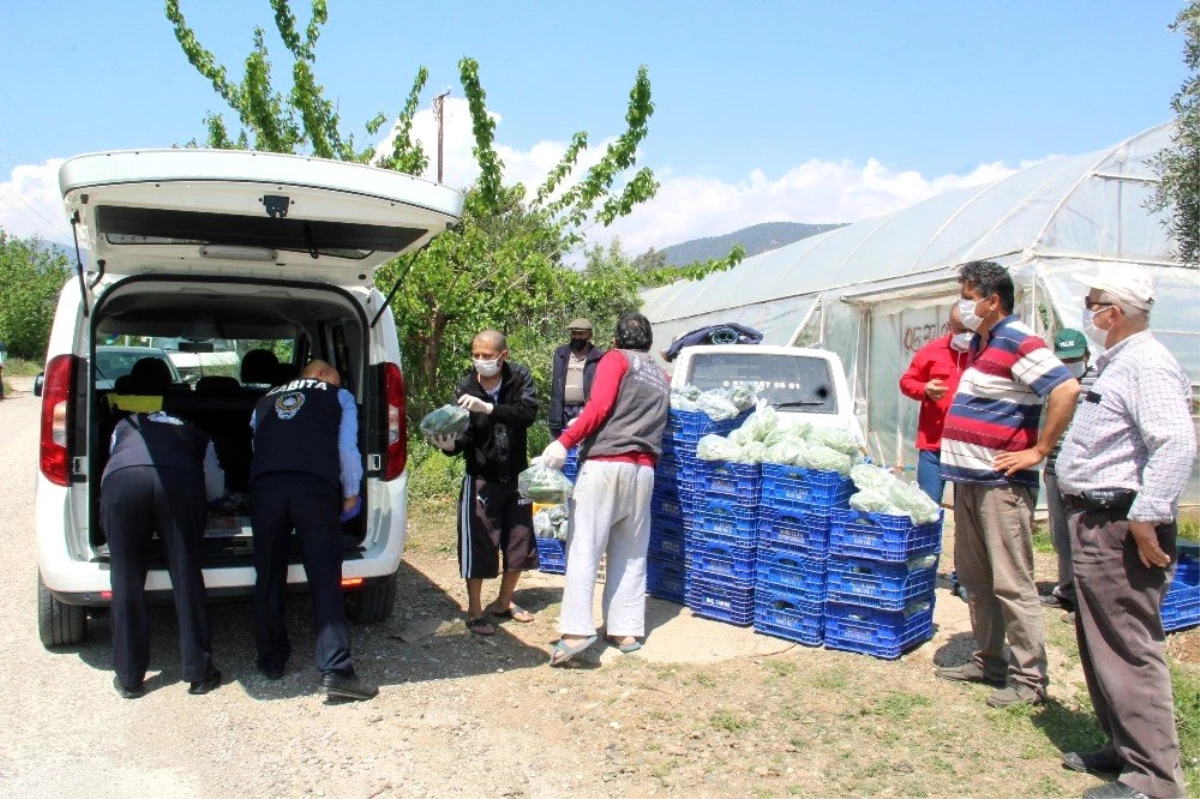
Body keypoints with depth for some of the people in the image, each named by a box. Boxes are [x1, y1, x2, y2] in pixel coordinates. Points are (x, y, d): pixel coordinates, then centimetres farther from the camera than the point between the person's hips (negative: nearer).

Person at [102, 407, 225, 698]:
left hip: (120, 480, 1)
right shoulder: (195, 433, 35)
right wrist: (194, 501, 55)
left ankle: (129, 678, 17)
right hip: (179, 480, 0)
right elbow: (216, 490, 35)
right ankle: (199, 673, 14)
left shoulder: (125, 424, 38)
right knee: (187, 580, 9)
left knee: (127, 583, 10)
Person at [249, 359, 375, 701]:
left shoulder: (266, 400, 31)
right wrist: (350, 494, 25)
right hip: (315, 487, -3)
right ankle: (335, 670, -7)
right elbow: (348, 448, 14)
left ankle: (271, 660, 27)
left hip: (264, 486, 3)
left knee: (268, 578, 16)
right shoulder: (339, 396, 21)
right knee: (325, 579, -1)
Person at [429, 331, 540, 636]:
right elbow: (464, 436, -14)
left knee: (520, 545, 13)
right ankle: (475, 612, 16)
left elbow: (528, 412, -27)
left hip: (516, 476, 3)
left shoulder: (520, 378, -10)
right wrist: (450, 444, -36)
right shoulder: (465, 388, -12)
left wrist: (488, 408, -38)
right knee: (478, 546, -2)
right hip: (481, 479, -2)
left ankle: (503, 603, 34)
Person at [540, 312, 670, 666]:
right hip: (644, 470, 6)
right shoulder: (661, 376, 24)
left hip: (606, 463, -5)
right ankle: (627, 631, 11)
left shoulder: (616, 359, 6)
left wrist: (564, 441, -14)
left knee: (584, 548, -8)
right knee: (631, 555, 11)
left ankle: (577, 630, -16)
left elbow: (599, 407, -9)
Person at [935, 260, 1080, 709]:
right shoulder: (981, 342, 15)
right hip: (968, 480, 10)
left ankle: (1029, 679, 4)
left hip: (1001, 484, -10)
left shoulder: (1017, 343, -14)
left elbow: (1066, 390, -25)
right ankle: (988, 661, 28)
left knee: (1011, 583, -4)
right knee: (973, 576, 16)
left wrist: (1038, 451, -20)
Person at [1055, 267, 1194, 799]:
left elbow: (1177, 445, -28)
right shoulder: (1115, 364, 18)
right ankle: (1123, 749, 30)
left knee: (1128, 649, -6)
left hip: (1119, 528, -11)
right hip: (1095, 522, 11)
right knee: (1099, 644, 18)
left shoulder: (1147, 365, -16)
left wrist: (1146, 519, -27)